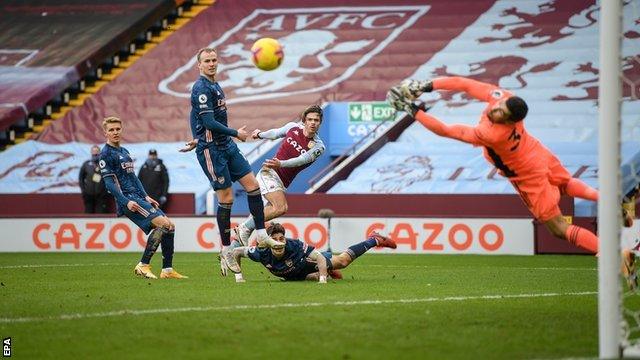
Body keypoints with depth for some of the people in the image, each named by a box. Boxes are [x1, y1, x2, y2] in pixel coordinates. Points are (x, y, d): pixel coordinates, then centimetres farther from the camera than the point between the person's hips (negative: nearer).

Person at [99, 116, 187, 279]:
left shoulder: (124, 152, 22)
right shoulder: (106, 154, -5)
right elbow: (109, 182, -12)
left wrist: (146, 197, 16)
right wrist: (126, 202, -21)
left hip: (139, 198, 9)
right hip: (127, 199, -9)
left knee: (169, 226, 3)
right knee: (163, 223, -21)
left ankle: (167, 270, 6)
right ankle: (143, 265, -18)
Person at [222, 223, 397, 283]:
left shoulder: (295, 246, -43)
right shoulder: (262, 253, -38)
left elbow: (320, 257, -38)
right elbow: (235, 252, -26)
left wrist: (323, 277, -49)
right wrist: (238, 274, -33)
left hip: (306, 263, -2)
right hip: (292, 276, 2)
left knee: (343, 260, 9)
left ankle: (374, 240, 30)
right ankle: (329, 272, 59)